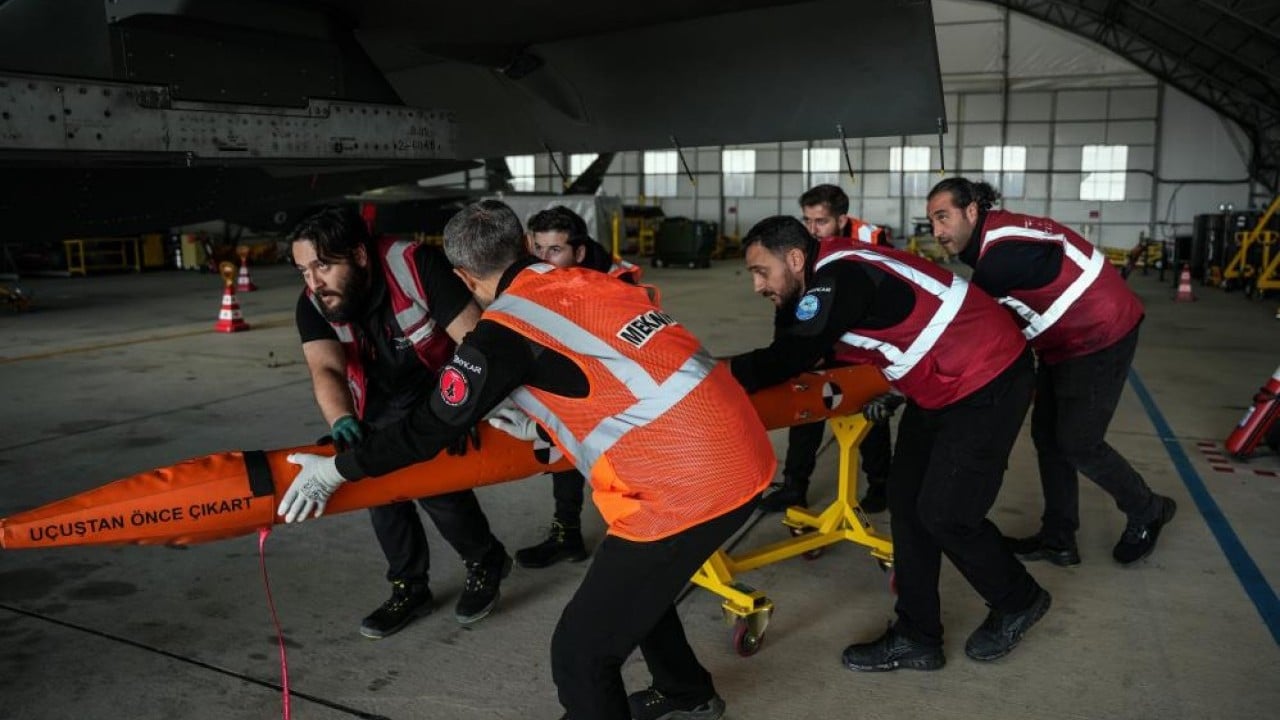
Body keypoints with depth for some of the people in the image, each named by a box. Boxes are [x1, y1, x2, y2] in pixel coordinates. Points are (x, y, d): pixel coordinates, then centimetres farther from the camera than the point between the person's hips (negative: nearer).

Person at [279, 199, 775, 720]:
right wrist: (546, 427, 36)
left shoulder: (504, 332, -8)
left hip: (688, 487, -9)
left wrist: (337, 468, 13)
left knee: (579, 653, 5)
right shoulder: (590, 282, 12)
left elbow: (431, 430, 0)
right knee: (635, 581, 31)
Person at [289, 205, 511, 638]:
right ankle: (409, 588, 20)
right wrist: (342, 420, -56)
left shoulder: (416, 265, -32)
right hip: (381, 405, 5)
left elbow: (473, 338, -32)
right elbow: (325, 369, -35)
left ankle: (486, 562, 10)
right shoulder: (313, 305, -20)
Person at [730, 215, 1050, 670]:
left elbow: (792, 358, -27)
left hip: (990, 381, -10)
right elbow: (822, 354, 15)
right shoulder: (831, 279, 4)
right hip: (942, 383, 10)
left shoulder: (840, 278, -25)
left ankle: (1018, 602, 23)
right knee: (906, 500, 5)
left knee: (945, 514, -6)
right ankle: (917, 637, 14)